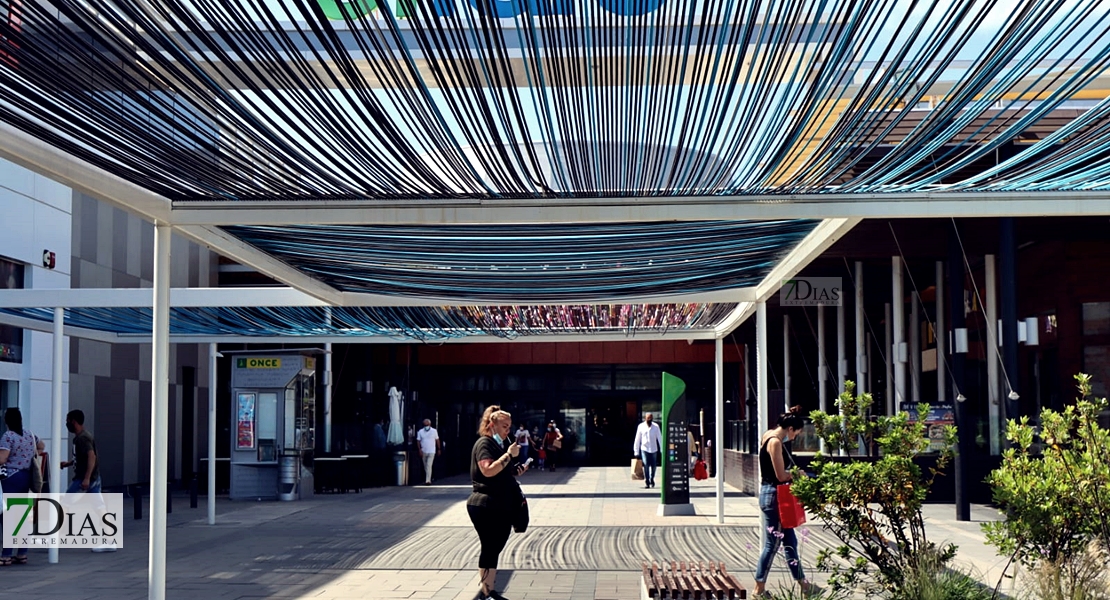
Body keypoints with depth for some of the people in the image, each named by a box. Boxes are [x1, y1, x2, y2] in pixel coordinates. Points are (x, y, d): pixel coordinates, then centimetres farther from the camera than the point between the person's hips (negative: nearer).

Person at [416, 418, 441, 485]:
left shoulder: (434, 431, 1)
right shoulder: (420, 432, 2)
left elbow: (437, 440, 7)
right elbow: (418, 441, 1)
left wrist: (438, 449, 7)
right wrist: (420, 450, -9)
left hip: (431, 451, -3)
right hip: (424, 451, 3)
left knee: (429, 465, -14)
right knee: (425, 466, 12)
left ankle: (428, 480, -20)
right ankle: (428, 479, 28)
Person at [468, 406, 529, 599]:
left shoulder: (501, 445, 19)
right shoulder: (484, 444, -9)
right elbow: (488, 470, -25)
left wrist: (517, 470, 13)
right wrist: (509, 455, -23)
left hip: (502, 507, 9)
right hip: (485, 506, -9)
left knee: (495, 549, 10)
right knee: (490, 549, -8)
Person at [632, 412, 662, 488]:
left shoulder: (656, 426, -4)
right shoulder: (641, 426, -3)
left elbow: (660, 438, -2)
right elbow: (637, 439, 1)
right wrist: (636, 451, 1)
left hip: (654, 449, 1)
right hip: (644, 449, -1)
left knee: (653, 466, 9)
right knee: (646, 466, -10)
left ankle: (652, 479, 33)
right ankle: (647, 482, -5)